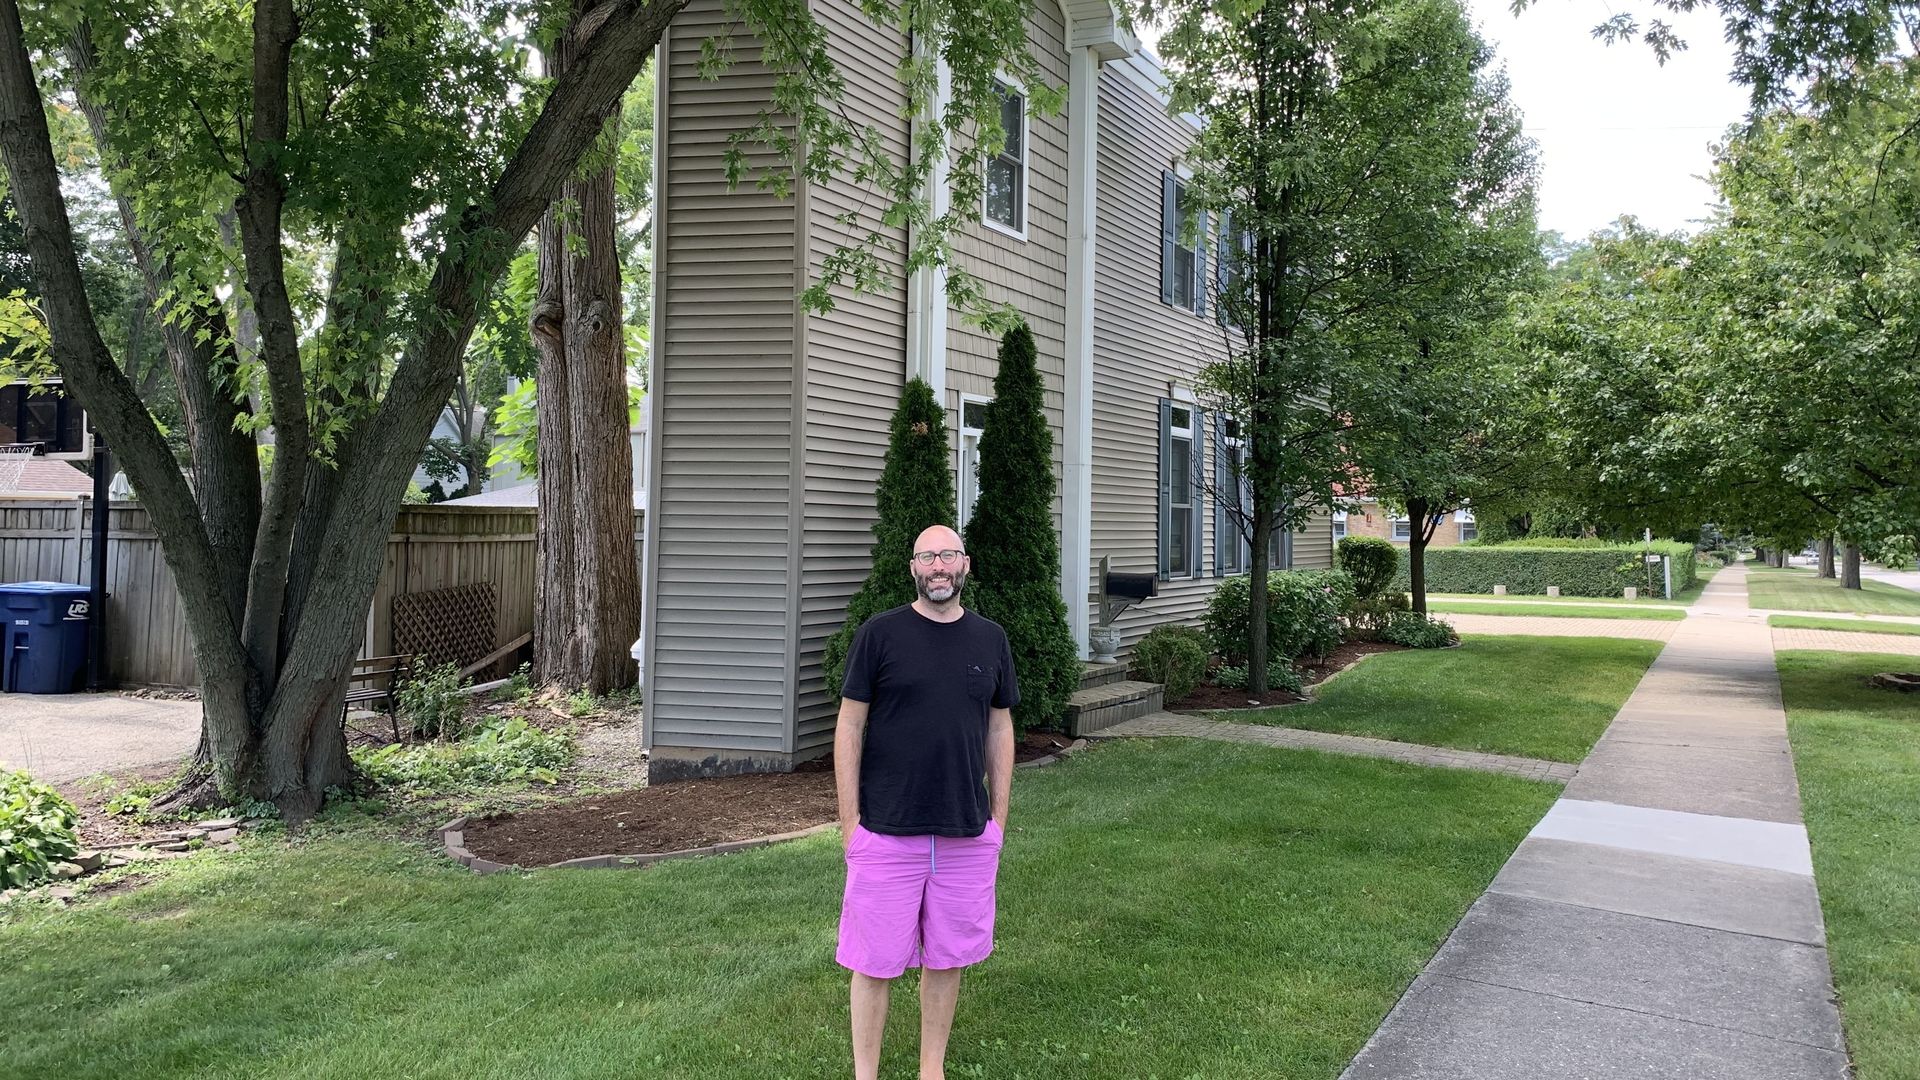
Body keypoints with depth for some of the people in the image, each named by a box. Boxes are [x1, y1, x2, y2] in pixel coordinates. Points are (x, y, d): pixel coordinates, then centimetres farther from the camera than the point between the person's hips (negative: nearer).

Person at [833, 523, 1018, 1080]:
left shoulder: (991, 640, 5)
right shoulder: (880, 633, -5)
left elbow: (1000, 730, 11)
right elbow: (850, 727, -3)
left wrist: (999, 817, 8)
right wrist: (850, 820, -6)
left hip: (968, 834, 3)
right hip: (886, 831, -3)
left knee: (947, 958, 13)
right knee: (875, 962, 5)